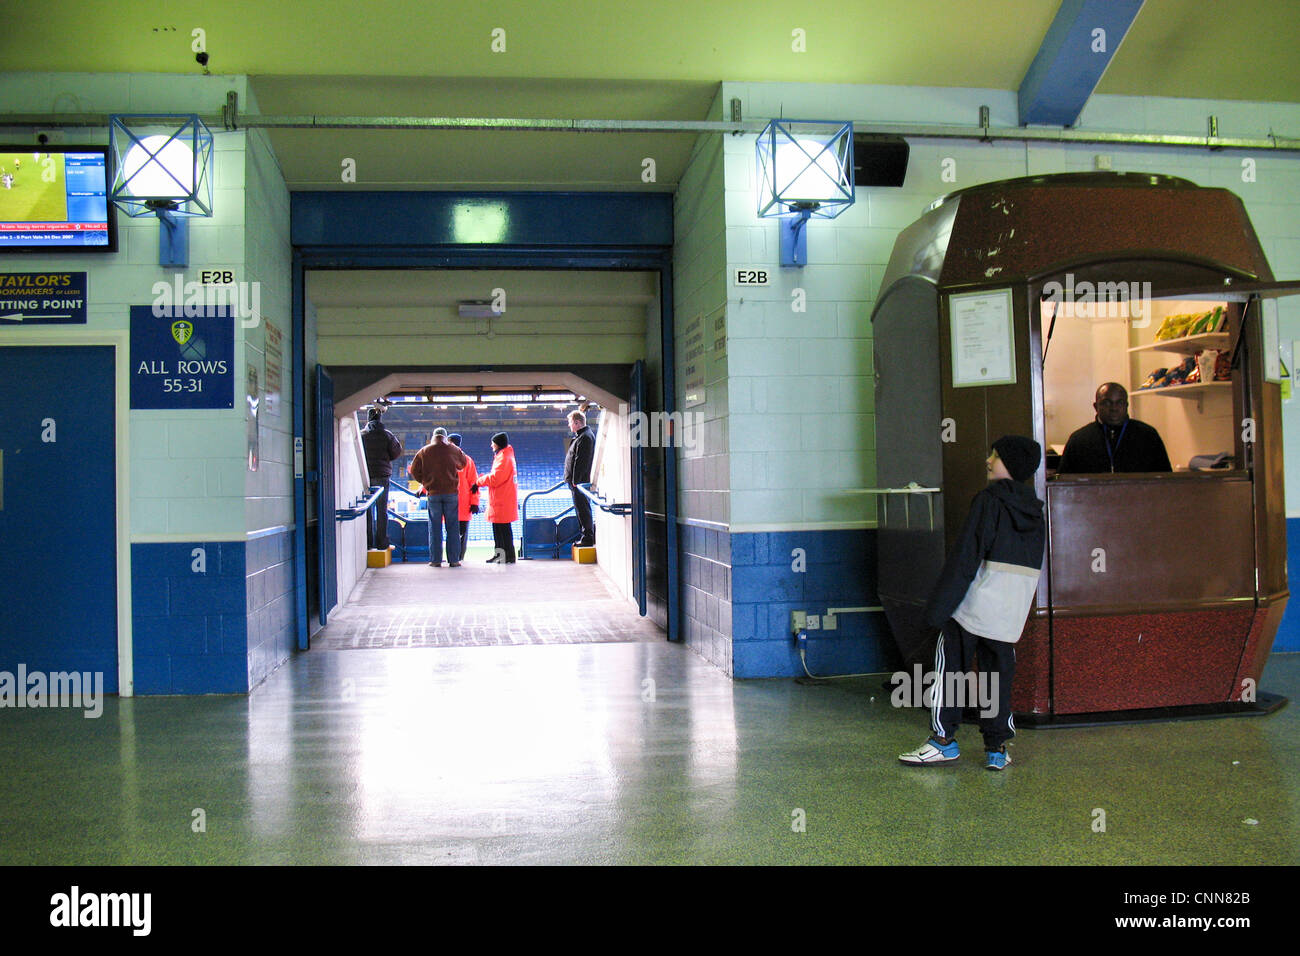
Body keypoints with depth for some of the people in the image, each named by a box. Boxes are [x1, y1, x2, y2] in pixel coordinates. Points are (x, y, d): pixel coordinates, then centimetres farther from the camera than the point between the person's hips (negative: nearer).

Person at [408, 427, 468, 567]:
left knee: (435, 528, 5)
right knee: (452, 527, 5)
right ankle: (453, 559, 4)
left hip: (433, 493, 0)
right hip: (451, 492, 0)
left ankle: (435, 560, 3)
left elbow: (414, 471, 5)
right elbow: (463, 463, 19)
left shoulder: (424, 452, 1)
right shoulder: (453, 450, 0)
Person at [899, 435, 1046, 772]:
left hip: (977, 598, -6)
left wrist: (939, 606, -12)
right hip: (1015, 605, 6)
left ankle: (944, 740, 6)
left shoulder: (989, 500, -10)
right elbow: (1035, 562, 15)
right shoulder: (1034, 508, 11)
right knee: (998, 672, 12)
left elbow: (966, 555, -14)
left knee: (950, 666, 4)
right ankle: (997, 748, 12)